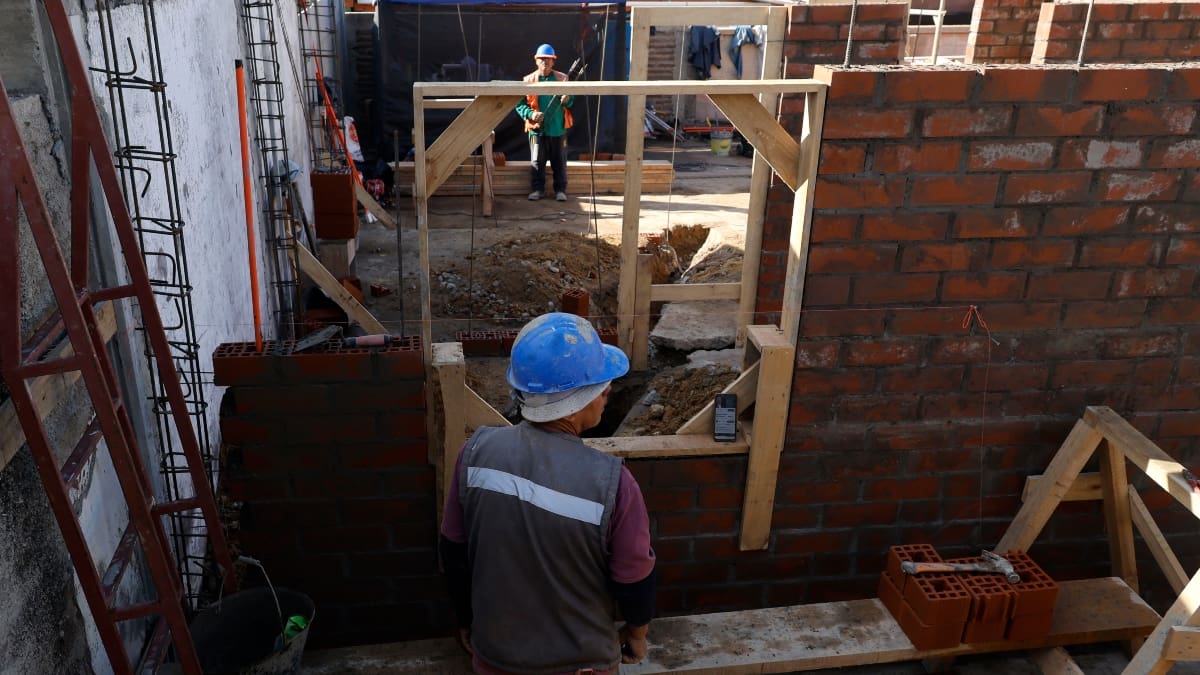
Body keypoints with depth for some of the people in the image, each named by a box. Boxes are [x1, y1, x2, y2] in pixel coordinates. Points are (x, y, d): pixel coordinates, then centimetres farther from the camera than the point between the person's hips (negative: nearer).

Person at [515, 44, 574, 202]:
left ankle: (560, 190, 16)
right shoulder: (529, 80, 0)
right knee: (537, 162, 3)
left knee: (559, 162, 7)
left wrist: (567, 100, -13)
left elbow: (571, 101, 10)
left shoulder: (562, 78, 4)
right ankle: (537, 189, 14)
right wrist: (531, 114, -17)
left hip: (558, 129, 1)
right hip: (537, 129, -1)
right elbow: (520, 104, 0)